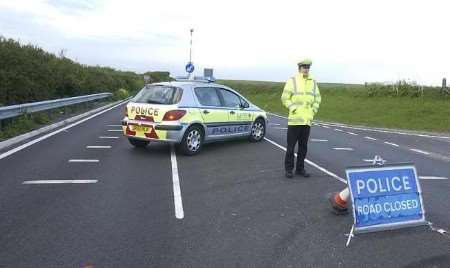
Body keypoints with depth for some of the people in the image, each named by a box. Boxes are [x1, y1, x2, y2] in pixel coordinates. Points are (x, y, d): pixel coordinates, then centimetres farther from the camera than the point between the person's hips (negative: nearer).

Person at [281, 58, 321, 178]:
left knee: (303, 146, 9)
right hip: (294, 119, -4)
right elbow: (285, 98, -4)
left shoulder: (313, 82, 10)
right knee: (291, 145, 1)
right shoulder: (292, 80, -3)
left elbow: (317, 99, 17)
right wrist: (293, 109, -11)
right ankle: (289, 169, 11)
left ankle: (300, 168, 19)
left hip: (307, 120, 4)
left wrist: (313, 111, 4)